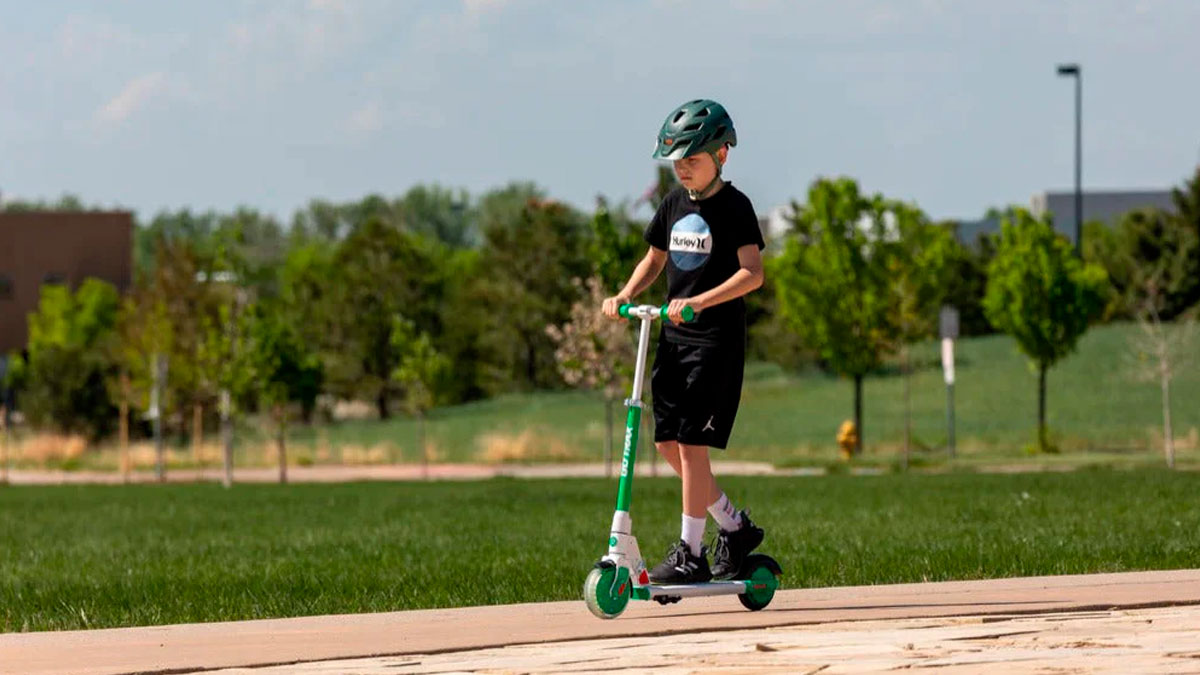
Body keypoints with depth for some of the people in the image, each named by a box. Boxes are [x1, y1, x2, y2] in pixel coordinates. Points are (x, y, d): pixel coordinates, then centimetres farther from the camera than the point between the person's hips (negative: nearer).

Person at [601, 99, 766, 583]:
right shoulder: (674, 202, 11)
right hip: (674, 336, 8)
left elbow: (752, 273, -21)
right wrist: (625, 296, 3)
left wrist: (698, 302, -32)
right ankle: (735, 526, 23)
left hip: (716, 338, -8)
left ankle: (690, 553, -3)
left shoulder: (733, 207, -10)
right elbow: (654, 260, 21)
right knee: (667, 443, 8)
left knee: (691, 443, -10)